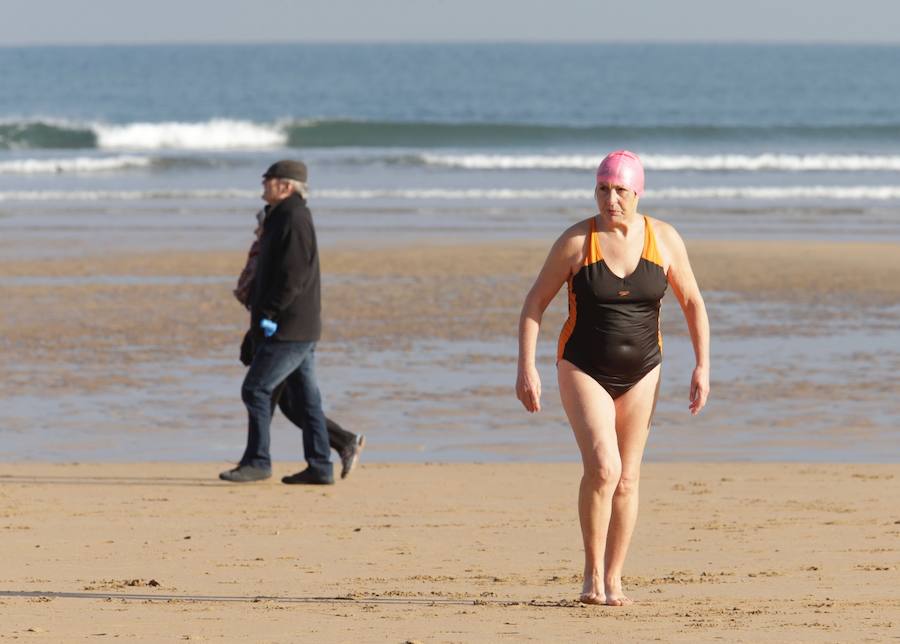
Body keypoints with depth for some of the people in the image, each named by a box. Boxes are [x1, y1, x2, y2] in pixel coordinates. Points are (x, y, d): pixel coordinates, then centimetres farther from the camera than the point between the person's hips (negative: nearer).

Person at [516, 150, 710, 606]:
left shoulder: (664, 239, -4)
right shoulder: (576, 242, -10)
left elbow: (692, 303, 4)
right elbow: (535, 302, -5)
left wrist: (702, 366, -4)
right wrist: (526, 367, -13)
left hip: (640, 373, 3)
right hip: (584, 371, -3)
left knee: (627, 478, 5)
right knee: (602, 467, -19)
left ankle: (613, 580, 15)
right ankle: (592, 575, -7)